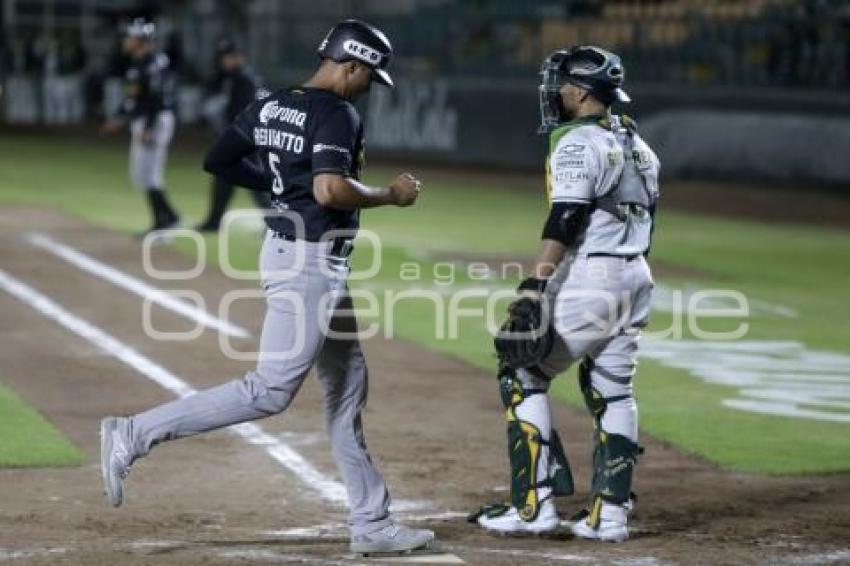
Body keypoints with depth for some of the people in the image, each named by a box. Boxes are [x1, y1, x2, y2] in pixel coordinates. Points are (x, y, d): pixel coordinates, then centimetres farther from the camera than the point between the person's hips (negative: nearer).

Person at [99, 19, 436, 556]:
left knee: (348, 387, 13)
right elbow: (330, 190, -28)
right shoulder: (337, 115, -15)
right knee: (271, 389, -10)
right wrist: (390, 194, -13)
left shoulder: (269, 106, 10)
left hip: (286, 247, 10)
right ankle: (135, 434, -10)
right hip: (310, 263, -10)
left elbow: (218, 160, 14)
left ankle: (372, 523, 16)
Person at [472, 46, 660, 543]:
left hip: (588, 278, -9)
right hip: (635, 278, 9)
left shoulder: (578, 142, -11)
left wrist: (533, 289, -25)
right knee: (613, 391, 11)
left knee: (522, 375, 0)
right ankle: (610, 514, 9)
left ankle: (534, 504, -5)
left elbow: (564, 221, -21)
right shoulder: (638, 146, 17)